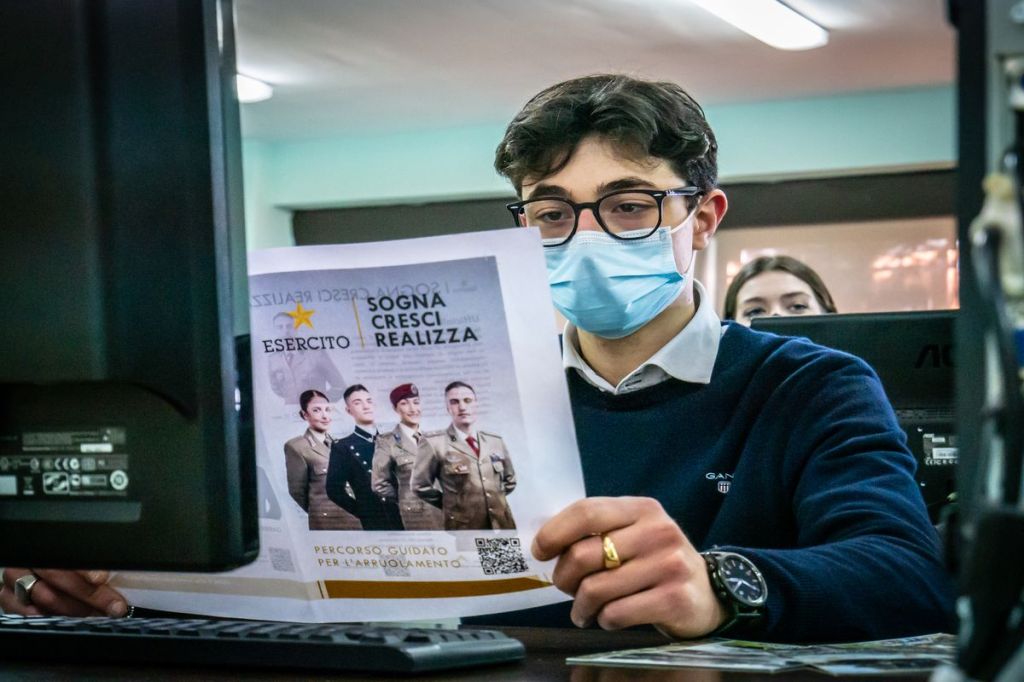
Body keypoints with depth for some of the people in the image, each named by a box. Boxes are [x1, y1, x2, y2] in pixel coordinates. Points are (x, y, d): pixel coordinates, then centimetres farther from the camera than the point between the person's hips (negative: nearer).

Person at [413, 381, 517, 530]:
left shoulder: (495, 441, 11)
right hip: (463, 530, -5)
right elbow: (420, 485, 2)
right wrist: (453, 505, 5)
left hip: (501, 527, 5)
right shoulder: (436, 443, -5)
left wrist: (495, 500, 12)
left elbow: (509, 480, 25)